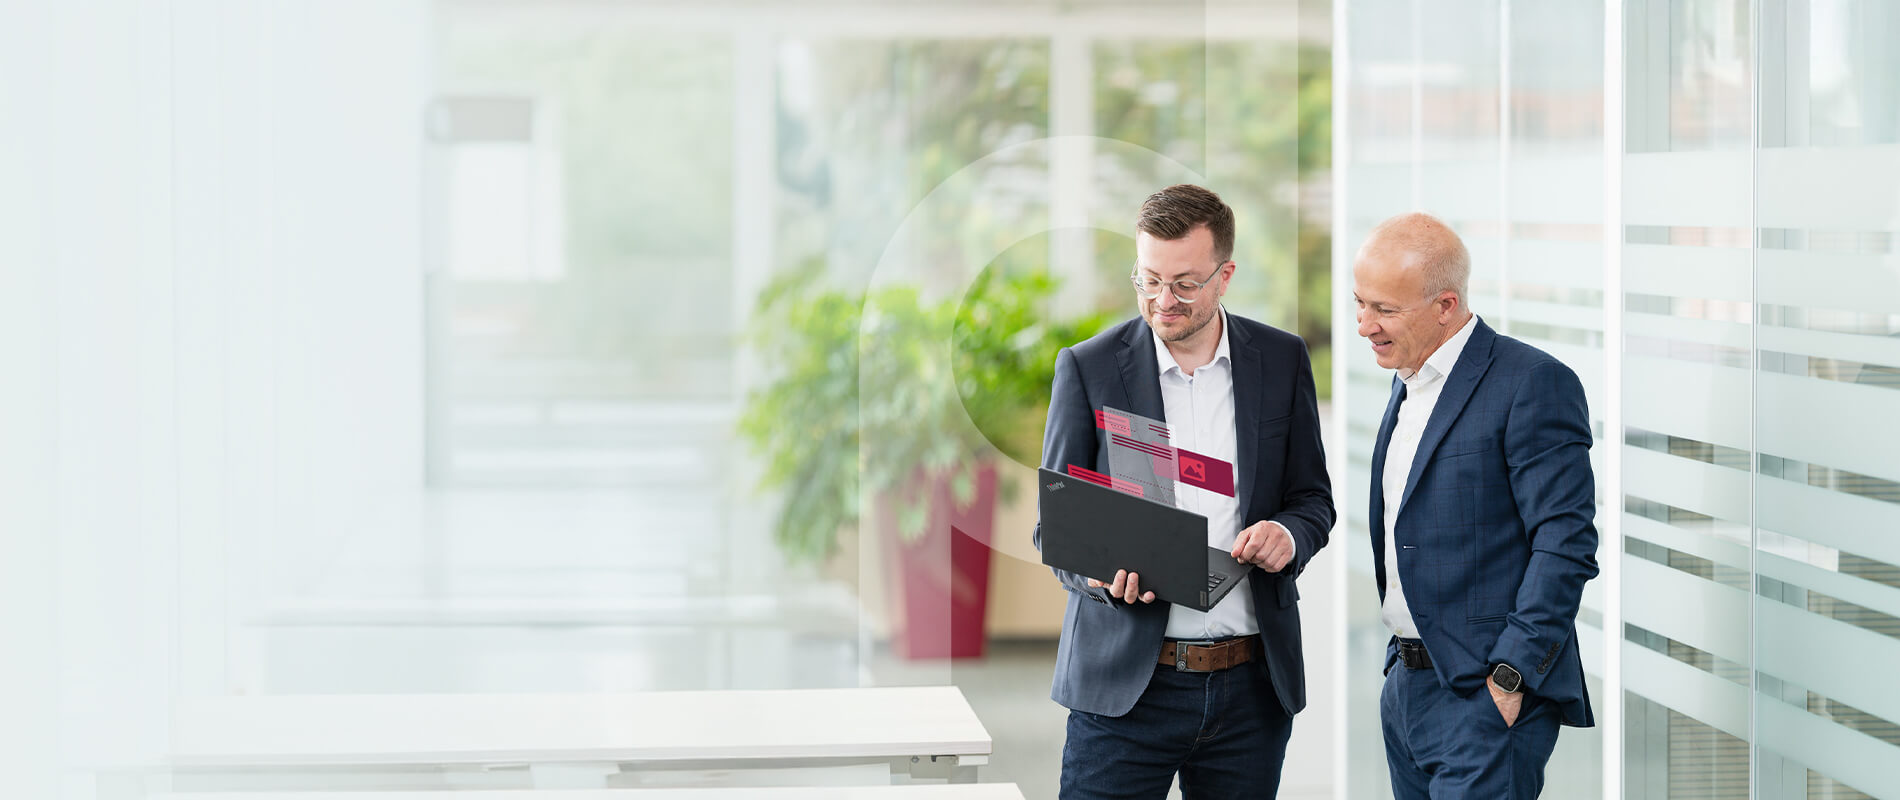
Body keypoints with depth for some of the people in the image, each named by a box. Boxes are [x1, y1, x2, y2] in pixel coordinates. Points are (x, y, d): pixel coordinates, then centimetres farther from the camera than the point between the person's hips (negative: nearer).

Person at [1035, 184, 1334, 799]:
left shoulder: (1282, 360, 5)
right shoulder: (1088, 368, -1)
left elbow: (1313, 499, 12)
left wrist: (1288, 535, -12)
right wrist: (1100, 572, -21)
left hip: (1252, 681, 2)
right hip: (1125, 681, -2)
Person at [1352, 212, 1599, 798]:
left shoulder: (1533, 385, -13)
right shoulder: (1408, 382, 15)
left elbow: (1566, 545, -16)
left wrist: (1509, 677, -19)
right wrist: (1403, 662, 15)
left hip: (1486, 698, -8)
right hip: (1407, 685, 8)